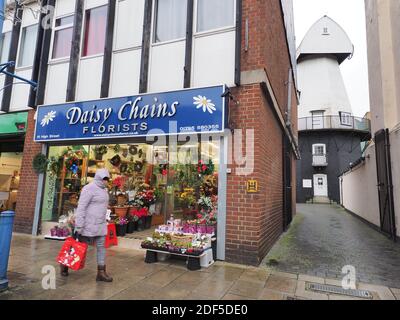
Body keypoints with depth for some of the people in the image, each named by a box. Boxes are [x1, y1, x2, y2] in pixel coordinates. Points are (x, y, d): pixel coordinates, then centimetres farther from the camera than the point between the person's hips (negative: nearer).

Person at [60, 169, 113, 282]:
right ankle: (65, 264, 35)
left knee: (101, 247, 6)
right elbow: (81, 208, -18)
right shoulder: (89, 188, -15)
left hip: (101, 225, 8)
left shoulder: (104, 190, 11)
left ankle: (101, 272, 12)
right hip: (88, 225, -7)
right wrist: (78, 227, -20)